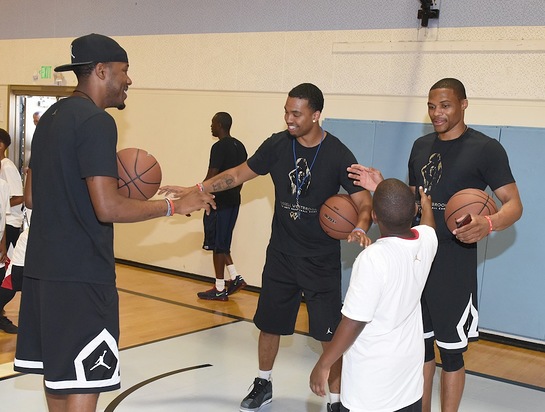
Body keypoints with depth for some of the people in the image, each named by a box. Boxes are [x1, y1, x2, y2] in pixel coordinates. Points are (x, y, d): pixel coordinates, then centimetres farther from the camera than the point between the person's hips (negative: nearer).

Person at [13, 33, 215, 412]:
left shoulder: (51, 116, 13)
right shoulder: (96, 122, -15)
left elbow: (32, 197, 18)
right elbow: (108, 209, -23)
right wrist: (174, 205, -14)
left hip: (44, 265, 9)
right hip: (81, 272, -9)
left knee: (58, 372, 20)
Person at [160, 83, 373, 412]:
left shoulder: (338, 154, -14)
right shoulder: (277, 145, -4)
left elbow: (365, 202, -14)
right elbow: (240, 174, 5)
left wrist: (360, 228, -35)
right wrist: (198, 189, -2)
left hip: (322, 258, -3)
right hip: (281, 252, 4)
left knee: (330, 333, -2)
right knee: (269, 323, 15)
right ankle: (264, 385, 37)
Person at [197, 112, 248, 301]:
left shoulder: (219, 147, -16)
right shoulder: (239, 146, 11)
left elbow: (211, 178, -20)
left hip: (219, 203, -9)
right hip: (233, 201, 9)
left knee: (218, 245, 0)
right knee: (221, 244, 19)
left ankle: (219, 290, 7)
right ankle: (235, 278, 16)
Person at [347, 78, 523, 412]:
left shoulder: (486, 148, -9)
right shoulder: (421, 146, 10)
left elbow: (514, 204, -11)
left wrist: (488, 223, -33)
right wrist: (382, 189, 0)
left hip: (454, 264, -6)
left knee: (451, 349, 3)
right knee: (421, 340, 16)